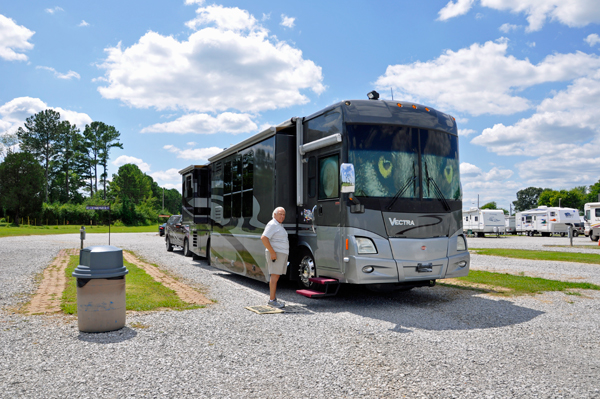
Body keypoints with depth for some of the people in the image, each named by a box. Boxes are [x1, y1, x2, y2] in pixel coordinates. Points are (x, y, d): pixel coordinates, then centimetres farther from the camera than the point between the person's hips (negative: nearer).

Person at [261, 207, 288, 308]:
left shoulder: (279, 225, 20)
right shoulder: (272, 225, -11)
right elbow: (264, 238, -20)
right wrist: (272, 252, -22)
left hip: (281, 254, 10)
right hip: (275, 254, -10)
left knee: (275, 277, 11)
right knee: (274, 276, -10)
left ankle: (273, 299, 16)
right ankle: (272, 300, -8)